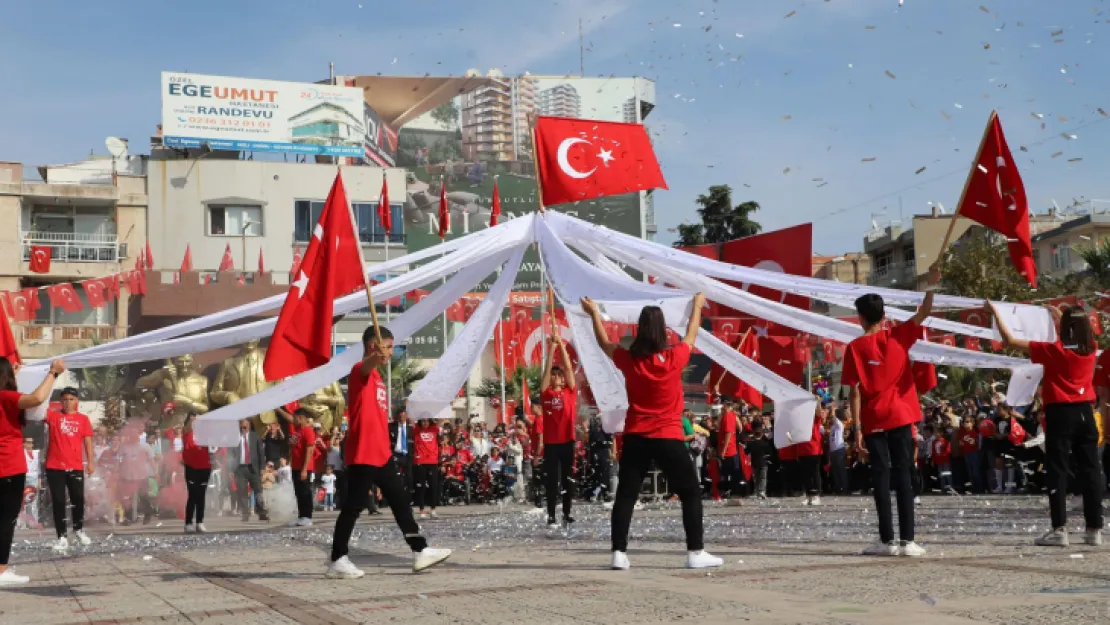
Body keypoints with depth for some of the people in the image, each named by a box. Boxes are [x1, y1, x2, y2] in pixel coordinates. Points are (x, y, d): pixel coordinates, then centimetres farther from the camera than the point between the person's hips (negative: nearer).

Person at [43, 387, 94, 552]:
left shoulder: (83, 419, 7)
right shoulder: (53, 416, 5)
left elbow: (88, 441, 6)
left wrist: (91, 461, -1)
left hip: (75, 466, 1)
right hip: (55, 466, -1)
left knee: (78, 499, 5)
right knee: (58, 501, -2)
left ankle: (79, 530, 26)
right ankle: (62, 537, 0)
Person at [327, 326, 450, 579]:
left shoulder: (377, 376, 19)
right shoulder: (361, 371, -10)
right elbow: (367, 364, -37)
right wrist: (377, 356, -60)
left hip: (382, 454, 9)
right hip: (362, 455, -9)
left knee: (401, 501, 10)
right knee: (353, 507, -4)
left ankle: (420, 551, 15)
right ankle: (337, 561, 3)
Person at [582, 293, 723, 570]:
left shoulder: (629, 360, -3)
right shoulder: (674, 358, -8)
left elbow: (604, 342, 16)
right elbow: (691, 336, 12)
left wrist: (594, 313, 30)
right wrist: (697, 306, 29)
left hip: (634, 438, 3)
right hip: (668, 438, -2)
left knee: (625, 495, 5)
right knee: (691, 493, 6)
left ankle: (619, 553, 0)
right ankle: (695, 553, 1)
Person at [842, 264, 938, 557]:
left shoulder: (855, 347, -4)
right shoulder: (898, 337, 1)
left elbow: (854, 391, -7)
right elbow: (923, 314, 4)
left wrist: (857, 429, -6)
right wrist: (931, 285, 1)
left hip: (873, 421, -2)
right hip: (900, 417, 2)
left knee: (881, 478, 2)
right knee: (903, 477, 2)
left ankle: (887, 541, -1)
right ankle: (907, 541, -3)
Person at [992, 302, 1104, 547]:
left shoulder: (1054, 350, -11)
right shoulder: (1090, 349, 2)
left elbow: (1010, 341, -9)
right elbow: (1077, 331, 28)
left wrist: (995, 313, 0)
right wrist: (1061, 315, 38)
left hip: (1060, 414, -5)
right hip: (1085, 413, 5)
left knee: (1057, 471, -2)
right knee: (1090, 471, 6)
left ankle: (1059, 529, -6)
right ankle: (1095, 529, 7)